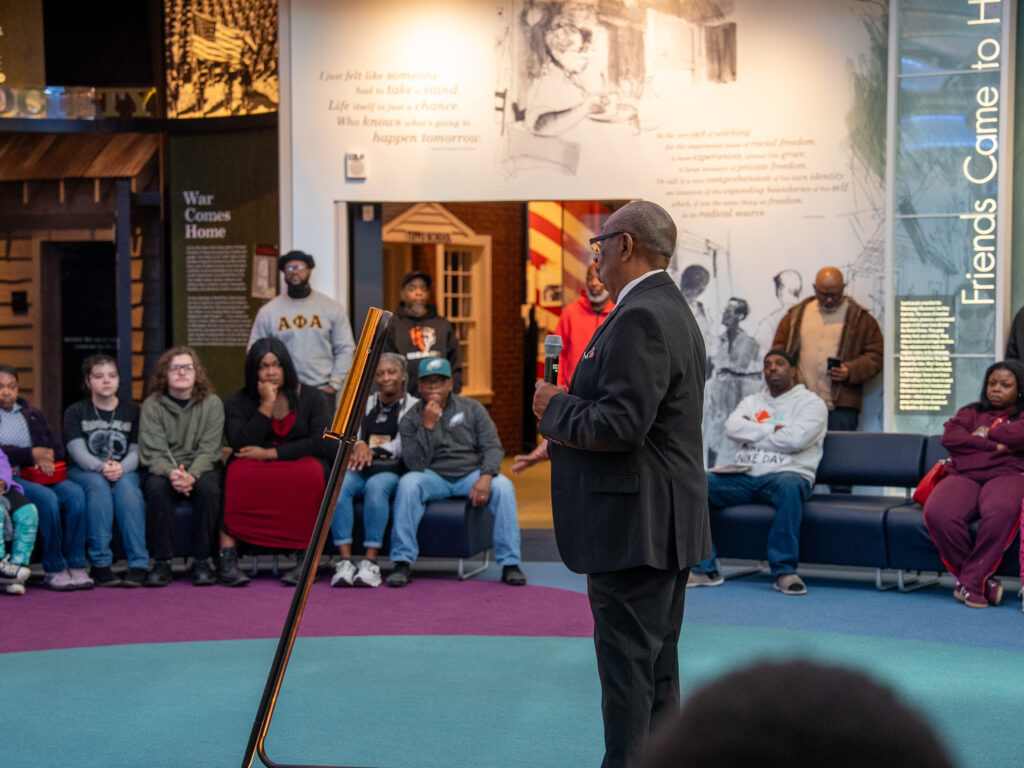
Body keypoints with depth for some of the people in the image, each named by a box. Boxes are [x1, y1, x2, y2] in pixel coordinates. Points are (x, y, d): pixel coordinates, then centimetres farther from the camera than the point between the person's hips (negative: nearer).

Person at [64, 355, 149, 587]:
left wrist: (121, 467, -21)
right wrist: (101, 467, -26)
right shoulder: (75, 412, 6)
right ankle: (100, 565, -37)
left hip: (124, 471, 1)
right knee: (98, 485, -35)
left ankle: (139, 564, -40)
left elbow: (136, 451, 1)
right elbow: (77, 451, -6)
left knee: (126, 485, -34)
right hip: (84, 472, -1)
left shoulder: (131, 410, 11)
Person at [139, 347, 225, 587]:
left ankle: (201, 562, -24)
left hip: (201, 468, 0)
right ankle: (161, 563, -26)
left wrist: (191, 475, -28)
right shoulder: (152, 406, -1)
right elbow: (152, 453, -9)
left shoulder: (212, 403, 0)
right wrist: (172, 474, -30)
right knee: (157, 489, -33)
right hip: (163, 469, 0)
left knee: (208, 488, -33)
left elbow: (208, 450, -8)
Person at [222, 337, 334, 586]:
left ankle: (306, 558, -34)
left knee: (312, 472, -35)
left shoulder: (312, 397, 6)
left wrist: (271, 453, -14)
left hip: (300, 464, 0)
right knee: (238, 471, -34)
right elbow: (240, 445, -9)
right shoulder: (238, 403, 7)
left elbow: (321, 442, -8)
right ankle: (227, 558, -37)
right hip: (255, 471, 1)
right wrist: (267, 405, -11)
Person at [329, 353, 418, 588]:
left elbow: (405, 447, -3)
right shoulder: (364, 404, 24)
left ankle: (370, 562, -40)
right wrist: (359, 445, -15)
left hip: (392, 471, -3)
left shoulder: (414, 407, 11)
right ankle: (345, 560, -38)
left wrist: (372, 449, -15)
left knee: (376, 485, -38)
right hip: (359, 469, 3)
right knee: (338, 484, -32)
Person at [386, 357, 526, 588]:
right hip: (434, 478, 0)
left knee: (503, 486, -30)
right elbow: (415, 464, -10)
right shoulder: (410, 420, 2)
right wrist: (427, 426, -19)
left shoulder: (472, 408, 5)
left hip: (471, 474, 1)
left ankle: (510, 563, -23)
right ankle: (402, 562, -27)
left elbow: (493, 447, -2)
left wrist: (486, 477, -21)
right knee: (408, 483, -33)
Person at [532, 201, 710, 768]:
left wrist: (556, 408, -10)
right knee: (658, 665, 17)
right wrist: (568, 411, 10)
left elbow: (621, 425, -25)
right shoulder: (672, 310, 17)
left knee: (628, 668, -5)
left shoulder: (640, 318, -18)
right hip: (666, 525, 11)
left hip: (635, 525, -11)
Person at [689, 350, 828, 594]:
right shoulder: (751, 402, 24)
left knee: (790, 486, -41)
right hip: (743, 476, 4)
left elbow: (795, 439, -11)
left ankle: (785, 570, -34)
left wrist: (752, 433, 0)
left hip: (784, 473, -4)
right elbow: (732, 428, 2)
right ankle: (704, 569, -20)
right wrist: (772, 430, -3)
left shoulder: (811, 403, 8)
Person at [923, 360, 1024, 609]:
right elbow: (949, 437, 9)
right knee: (937, 514, -33)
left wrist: (988, 433, 7)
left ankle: (970, 582, -29)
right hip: (963, 476, 2)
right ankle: (983, 580, -20)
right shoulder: (971, 412, 29)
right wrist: (993, 445, 1)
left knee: (1000, 512, -41)